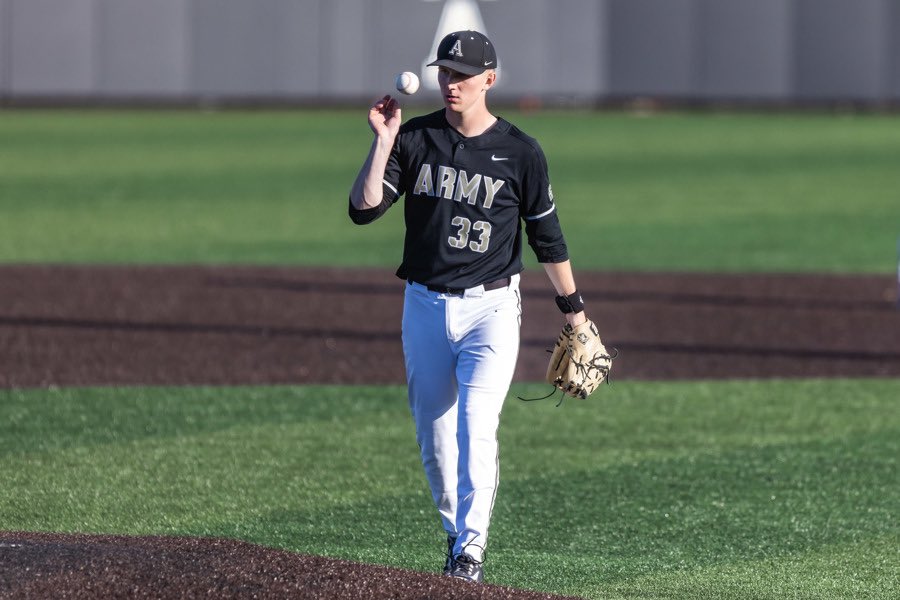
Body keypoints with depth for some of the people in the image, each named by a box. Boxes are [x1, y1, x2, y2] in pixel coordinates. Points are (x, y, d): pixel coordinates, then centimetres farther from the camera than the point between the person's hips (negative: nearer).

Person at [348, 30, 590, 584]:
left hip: (490, 309, -3)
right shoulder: (414, 139, 1)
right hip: (424, 305, 3)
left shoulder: (520, 152, -3)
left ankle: (472, 549, -13)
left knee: (476, 429, -16)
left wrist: (574, 307, 9)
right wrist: (383, 143, -16)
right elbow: (364, 208, -8)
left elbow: (547, 234, 6)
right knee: (433, 434, 10)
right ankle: (456, 531, 30)